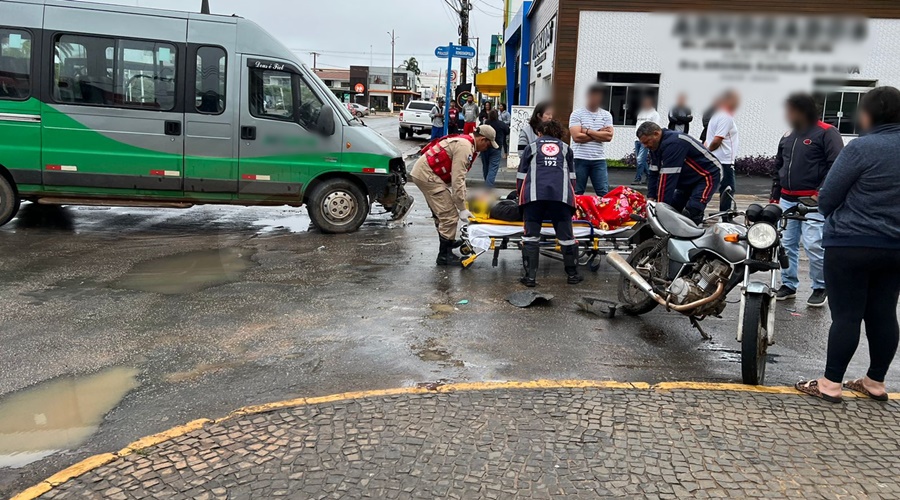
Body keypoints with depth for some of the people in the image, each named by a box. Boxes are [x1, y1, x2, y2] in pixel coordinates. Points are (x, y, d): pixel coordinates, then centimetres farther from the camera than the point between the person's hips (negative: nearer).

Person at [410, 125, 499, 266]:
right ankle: (444, 255, 0)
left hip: (422, 171, 11)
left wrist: (463, 204, 14)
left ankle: (447, 241, 40)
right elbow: (457, 180, -21)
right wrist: (462, 209, -16)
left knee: (440, 212, 24)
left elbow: (458, 176, 17)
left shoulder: (464, 142, 14)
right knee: (449, 215, -8)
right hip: (427, 175, -11)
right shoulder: (465, 147, -18)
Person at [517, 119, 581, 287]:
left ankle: (530, 276, 0)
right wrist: (570, 196, 40)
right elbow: (572, 176, 28)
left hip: (534, 193, -1)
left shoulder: (531, 147, 25)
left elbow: (521, 175, 21)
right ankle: (572, 274, 17)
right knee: (566, 235, 8)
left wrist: (520, 195, 35)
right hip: (562, 194, 1)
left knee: (531, 235, 3)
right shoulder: (566, 148, 29)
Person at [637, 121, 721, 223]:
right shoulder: (656, 147, 0)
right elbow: (654, 174, 2)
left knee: (691, 214, -24)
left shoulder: (673, 143, -31)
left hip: (707, 175, -10)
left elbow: (668, 177, -33)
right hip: (687, 179, 10)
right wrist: (650, 198, -8)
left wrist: (661, 205, -32)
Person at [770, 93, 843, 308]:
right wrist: (775, 196, 19)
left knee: (813, 245, -8)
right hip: (787, 200, 7)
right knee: (786, 244, 8)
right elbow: (778, 167, 23)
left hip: (813, 201, -7)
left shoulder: (827, 133, -5)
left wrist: (822, 193, -15)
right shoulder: (788, 136, 17)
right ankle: (788, 285, 19)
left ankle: (820, 288, 8)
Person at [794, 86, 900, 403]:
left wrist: (835, 219, 10)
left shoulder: (862, 147, -14)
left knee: (846, 315, -3)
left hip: (851, 244, -7)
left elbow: (827, 196, -10)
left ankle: (830, 384, 3)